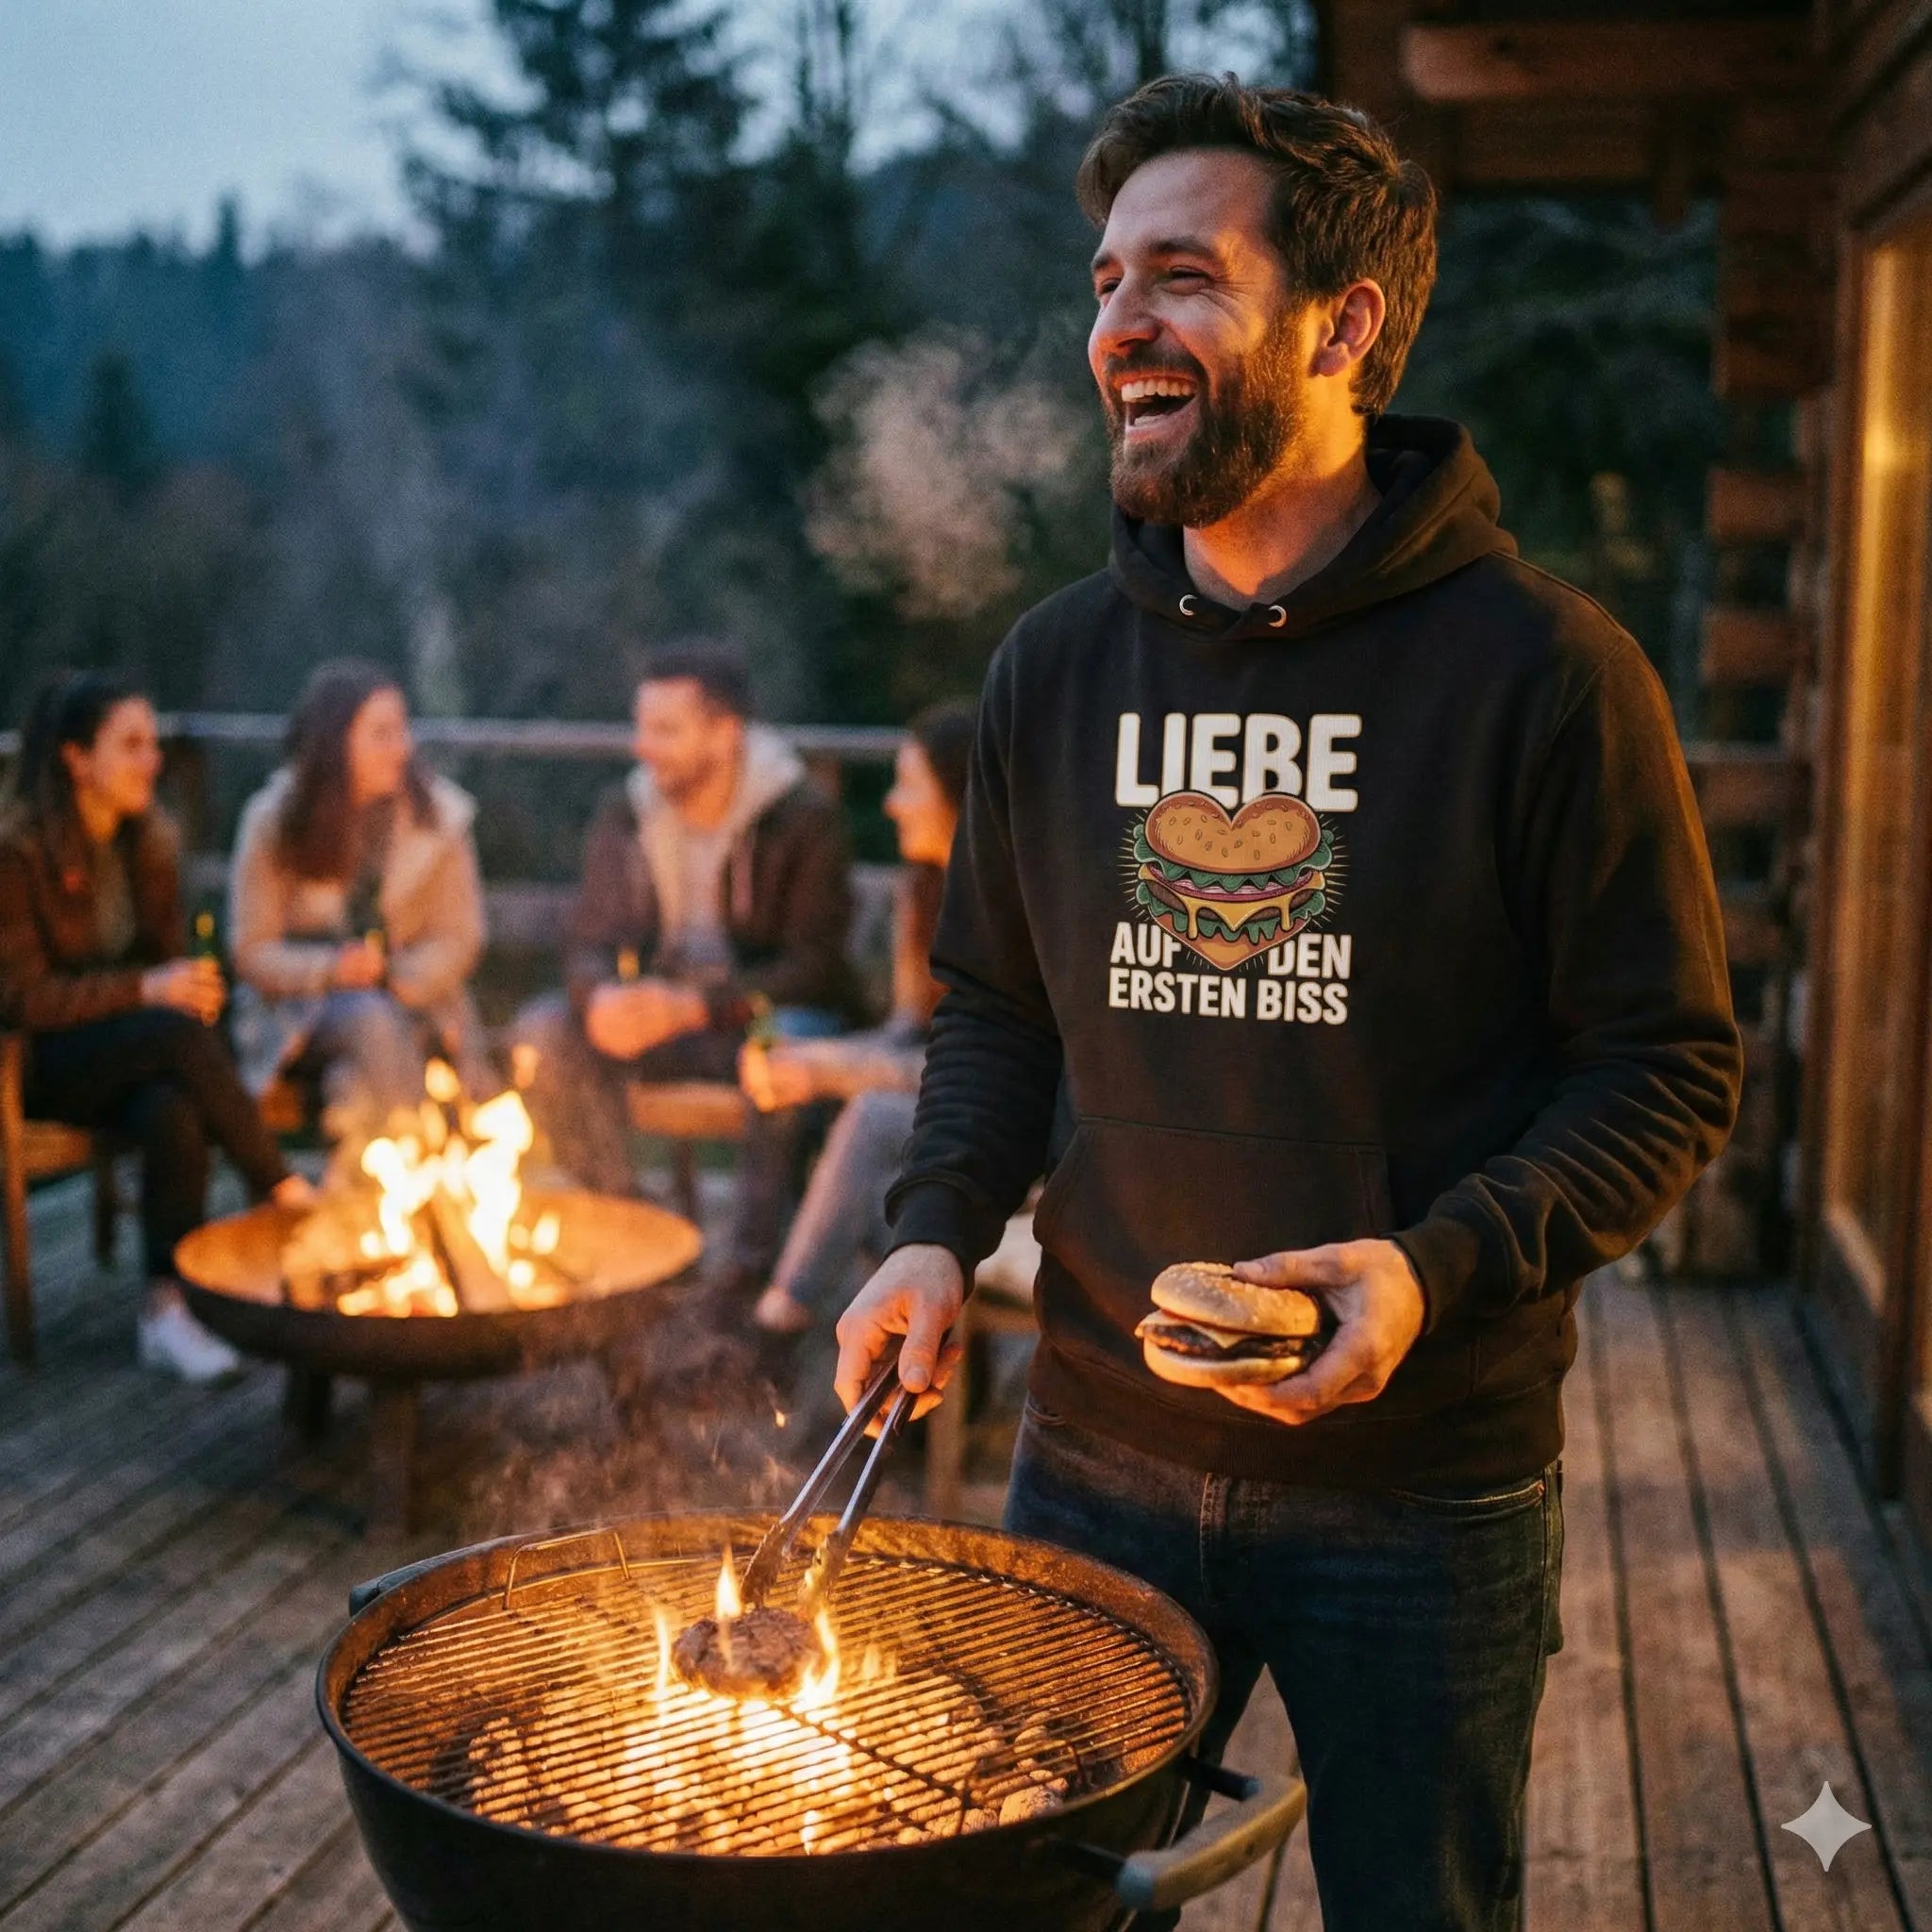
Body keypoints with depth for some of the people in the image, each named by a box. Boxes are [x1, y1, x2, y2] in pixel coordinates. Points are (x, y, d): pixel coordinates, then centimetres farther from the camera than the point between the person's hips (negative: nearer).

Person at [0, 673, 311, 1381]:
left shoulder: (148, 841, 6)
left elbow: (168, 955, 13)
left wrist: (193, 989, -11)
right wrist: (145, 991, -25)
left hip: (128, 1050, 5)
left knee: (174, 1114, -33)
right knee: (178, 1033, -35)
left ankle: (166, 1311, -27)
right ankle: (288, 1199, -25)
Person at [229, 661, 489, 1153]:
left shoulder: (440, 815, 1)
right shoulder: (272, 821, -2)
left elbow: (458, 940, 4)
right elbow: (252, 952, -1)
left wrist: (399, 979, -16)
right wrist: (329, 970, -20)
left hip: (410, 1000, 2)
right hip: (301, 1010, -2)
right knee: (374, 1024, -35)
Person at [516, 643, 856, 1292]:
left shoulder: (804, 817, -13)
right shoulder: (624, 813, 1)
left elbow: (816, 966, -16)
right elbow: (592, 943, 1)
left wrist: (693, 1006, -28)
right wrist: (599, 995, -25)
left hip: (759, 1013, -5)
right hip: (656, 1010, 5)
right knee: (544, 1032, -19)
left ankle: (757, 1249, -22)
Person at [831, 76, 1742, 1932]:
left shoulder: (1540, 666, -12)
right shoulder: (1056, 666, 2)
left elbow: (1669, 1067, -8)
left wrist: (1439, 1265, -22)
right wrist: (939, 1225, -4)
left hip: (1423, 1490, -3)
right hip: (1099, 1457, 4)